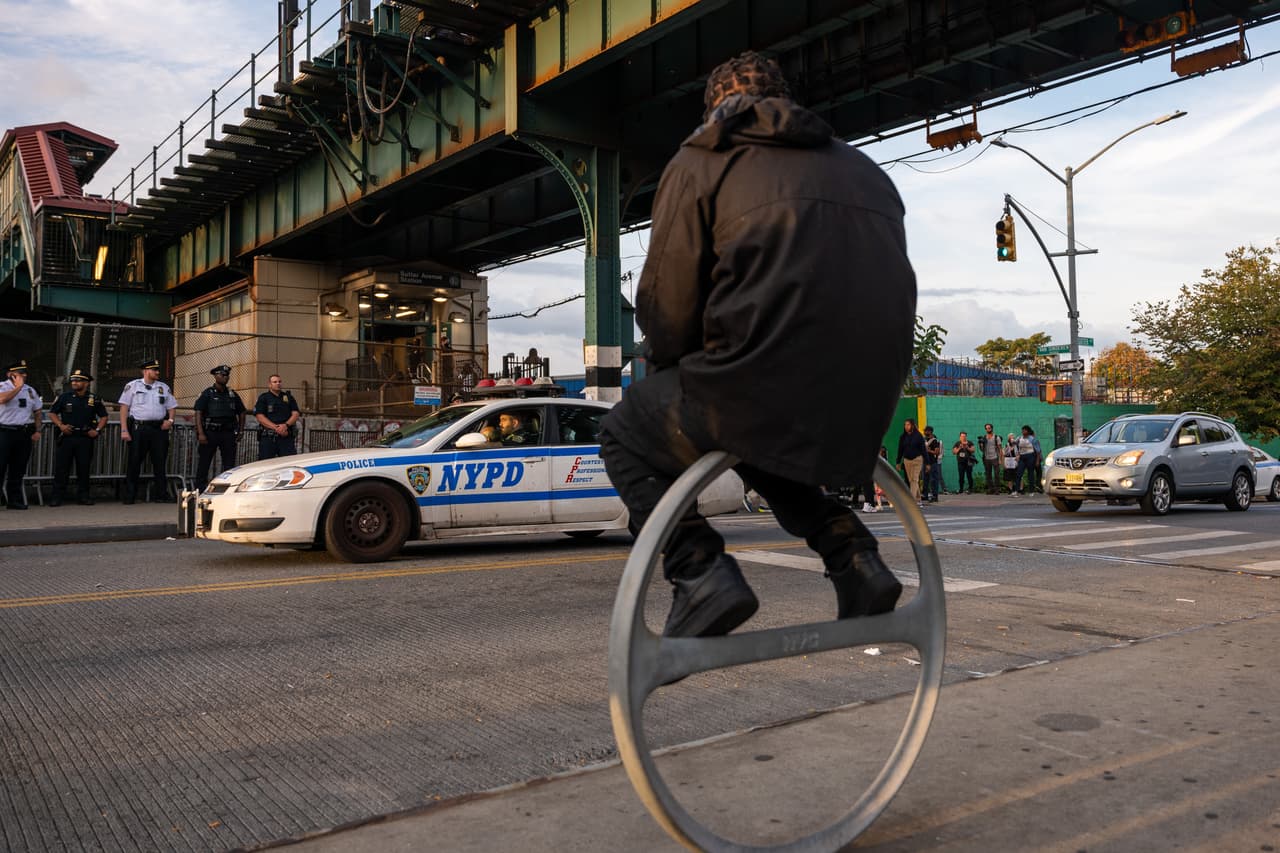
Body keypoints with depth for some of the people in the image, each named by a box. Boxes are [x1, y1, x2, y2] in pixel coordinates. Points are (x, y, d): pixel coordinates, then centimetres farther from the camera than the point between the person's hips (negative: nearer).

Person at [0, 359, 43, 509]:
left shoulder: (30, 390, 14)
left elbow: (37, 411, 18)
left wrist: (37, 431, 9)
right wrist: (18, 387, -17)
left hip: (25, 433, 5)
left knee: (18, 470, 7)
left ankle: (15, 500, 13)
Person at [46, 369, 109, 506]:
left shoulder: (94, 399, 6)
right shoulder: (64, 397, 4)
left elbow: (103, 416, 13)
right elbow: (52, 413, 10)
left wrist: (97, 430, 0)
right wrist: (60, 425, -5)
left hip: (86, 438, 1)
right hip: (67, 437, 0)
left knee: (84, 469, 6)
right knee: (61, 468, -1)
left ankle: (83, 496, 14)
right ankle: (57, 496, 4)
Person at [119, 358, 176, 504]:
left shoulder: (164, 388, 15)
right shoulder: (133, 386, 5)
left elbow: (171, 407, 19)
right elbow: (124, 408, 1)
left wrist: (170, 420, -3)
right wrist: (124, 430, -7)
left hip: (159, 428, 3)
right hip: (138, 428, -3)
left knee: (160, 462, 3)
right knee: (134, 462, -1)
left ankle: (161, 495, 8)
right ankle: (129, 496, 5)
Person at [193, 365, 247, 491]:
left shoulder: (232, 395, 14)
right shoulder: (207, 393, 1)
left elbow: (241, 413, 20)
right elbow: (198, 413, -5)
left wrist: (240, 432, 10)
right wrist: (201, 433, -15)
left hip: (228, 433, 4)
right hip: (210, 432, -4)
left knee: (229, 464, 4)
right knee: (203, 463, -1)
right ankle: (199, 491, 3)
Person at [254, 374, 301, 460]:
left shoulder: (289, 397, 17)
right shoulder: (263, 398, 7)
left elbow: (296, 414, 9)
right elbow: (260, 417, -3)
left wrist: (286, 425, -11)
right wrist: (276, 428, -13)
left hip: (286, 437, 2)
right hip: (267, 436, -2)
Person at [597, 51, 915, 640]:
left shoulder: (702, 161, 6)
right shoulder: (865, 168, 23)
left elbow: (667, 308, -1)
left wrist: (668, 368, 20)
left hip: (761, 389, -6)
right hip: (868, 409, 7)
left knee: (625, 433, 19)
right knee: (761, 444, 36)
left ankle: (701, 570, -1)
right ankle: (853, 557, 16)